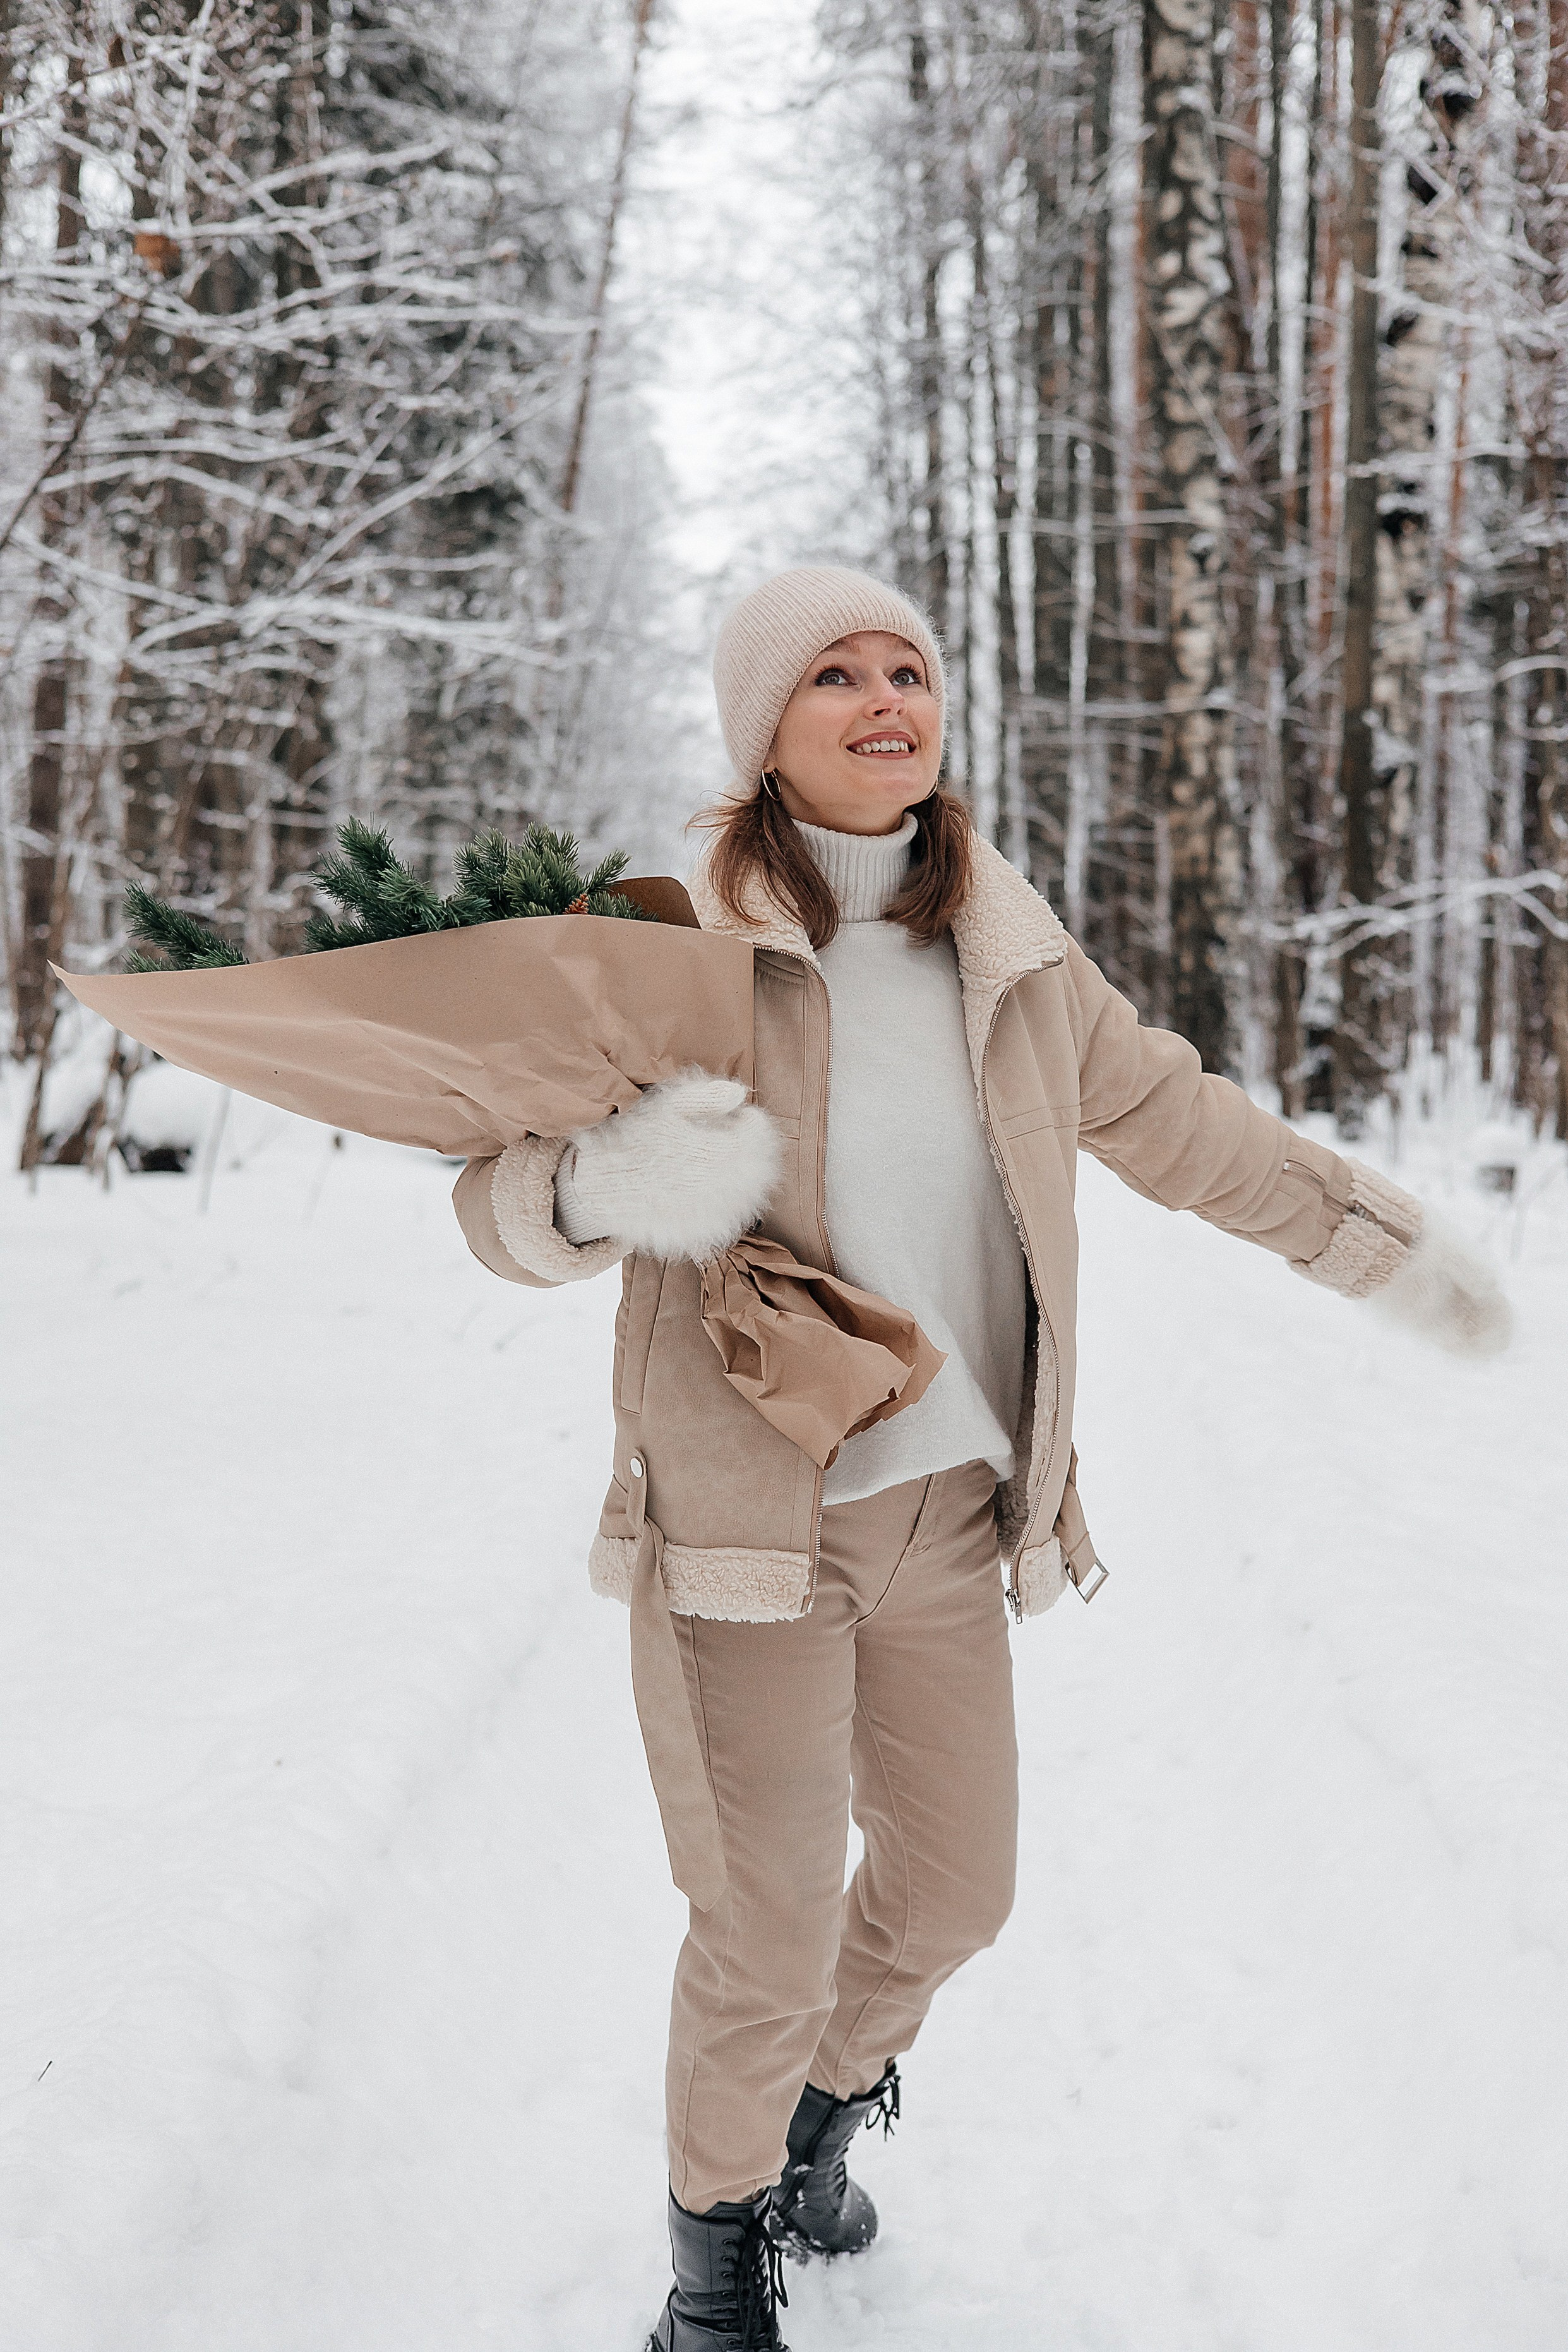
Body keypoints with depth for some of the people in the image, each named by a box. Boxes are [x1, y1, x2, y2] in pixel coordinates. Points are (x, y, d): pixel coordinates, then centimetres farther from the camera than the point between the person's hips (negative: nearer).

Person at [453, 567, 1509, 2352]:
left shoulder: (1014, 958, 3)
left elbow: (1179, 1125, 16)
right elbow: (499, 1191, -11)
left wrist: (1385, 1245, 19)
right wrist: (605, 1186, -34)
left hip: (951, 1508, 5)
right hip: (745, 1515, -5)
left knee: (954, 1884, 16)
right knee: (771, 1931, -2)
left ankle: (827, 2111, 48)